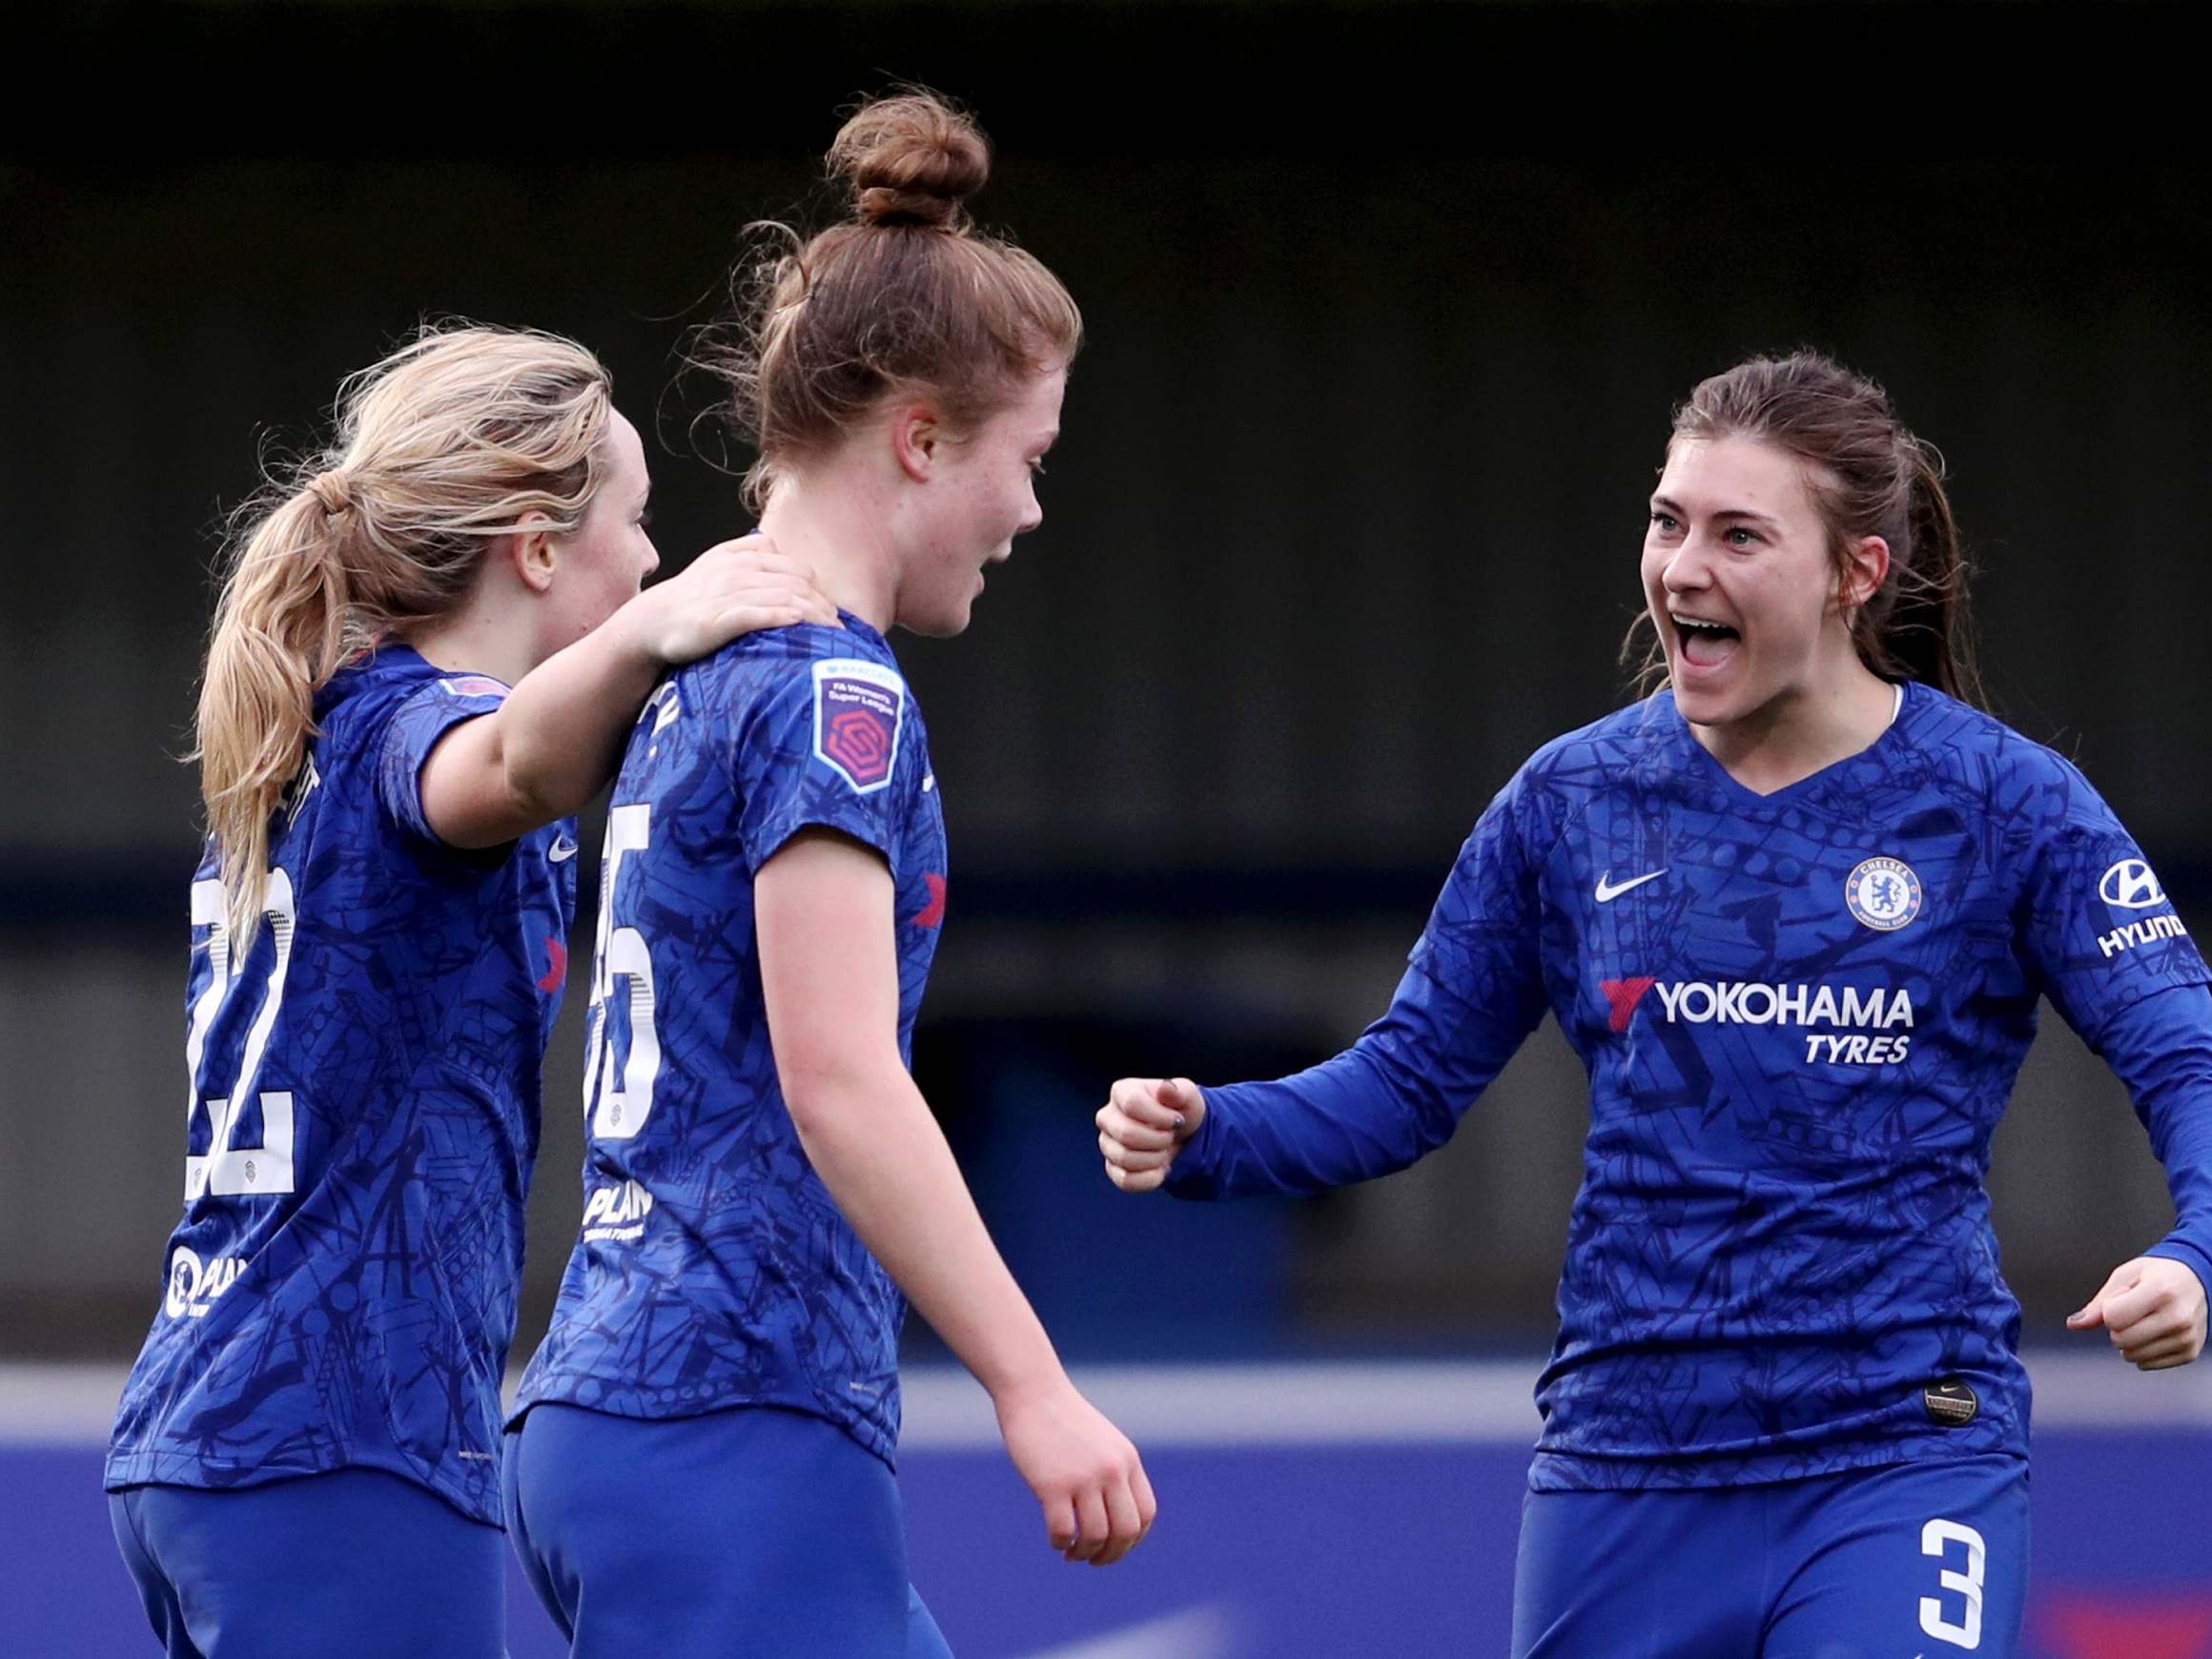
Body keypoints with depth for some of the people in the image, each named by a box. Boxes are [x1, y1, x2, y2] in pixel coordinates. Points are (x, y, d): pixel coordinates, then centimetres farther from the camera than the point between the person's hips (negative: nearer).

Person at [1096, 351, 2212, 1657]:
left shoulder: (2004, 803, -3)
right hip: (1626, 1461, 3)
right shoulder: (1574, 801, 5)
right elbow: (1407, 1082, 10)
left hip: (1902, 1459, -3)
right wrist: (1203, 1136, -8)